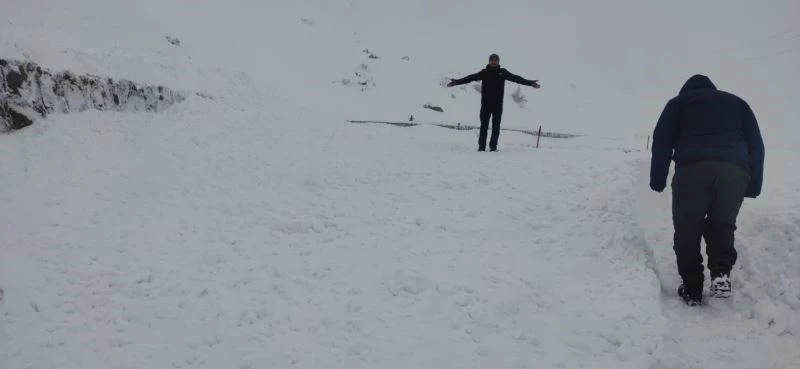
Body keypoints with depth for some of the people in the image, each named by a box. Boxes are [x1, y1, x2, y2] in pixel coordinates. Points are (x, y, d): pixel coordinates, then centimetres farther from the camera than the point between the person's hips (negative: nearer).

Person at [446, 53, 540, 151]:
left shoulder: (503, 72, 7)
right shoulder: (484, 72, 5)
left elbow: (516, 78, 5)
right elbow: (471, 78, 2)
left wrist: (530, 83, -1)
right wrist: (456, 82, -5)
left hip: (498, 104, 1)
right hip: (486, 103, -1)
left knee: (496, 126, 2)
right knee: (484, 125, 0)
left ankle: (493, 146, 7)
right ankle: (481, 146, 3)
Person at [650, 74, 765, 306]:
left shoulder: (678, 102, 24)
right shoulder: (738, 103, 31)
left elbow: (662, 141, 11)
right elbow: (756, 146, 23)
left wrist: (657, 180, 13)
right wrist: (753, 186, 22)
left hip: (693, 169, -2)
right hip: (735, 170, 2)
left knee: (687, 231, 10)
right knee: (722, 224, 17)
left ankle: (692, 289, 10)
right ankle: (721, 273, -5)